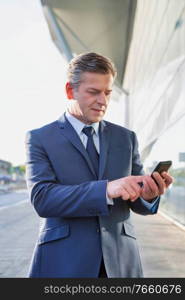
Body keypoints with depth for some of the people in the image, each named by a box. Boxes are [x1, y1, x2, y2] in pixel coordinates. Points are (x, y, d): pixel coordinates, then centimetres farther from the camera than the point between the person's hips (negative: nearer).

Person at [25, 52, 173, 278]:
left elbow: (138, 202, 8)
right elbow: (41, 197, -15)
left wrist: (148, 193, -16)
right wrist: (106, 189, -28)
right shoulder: (39, 139, -2)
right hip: (63, 260, -3)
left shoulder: (126, 138, 8)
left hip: (120, 259, 4)